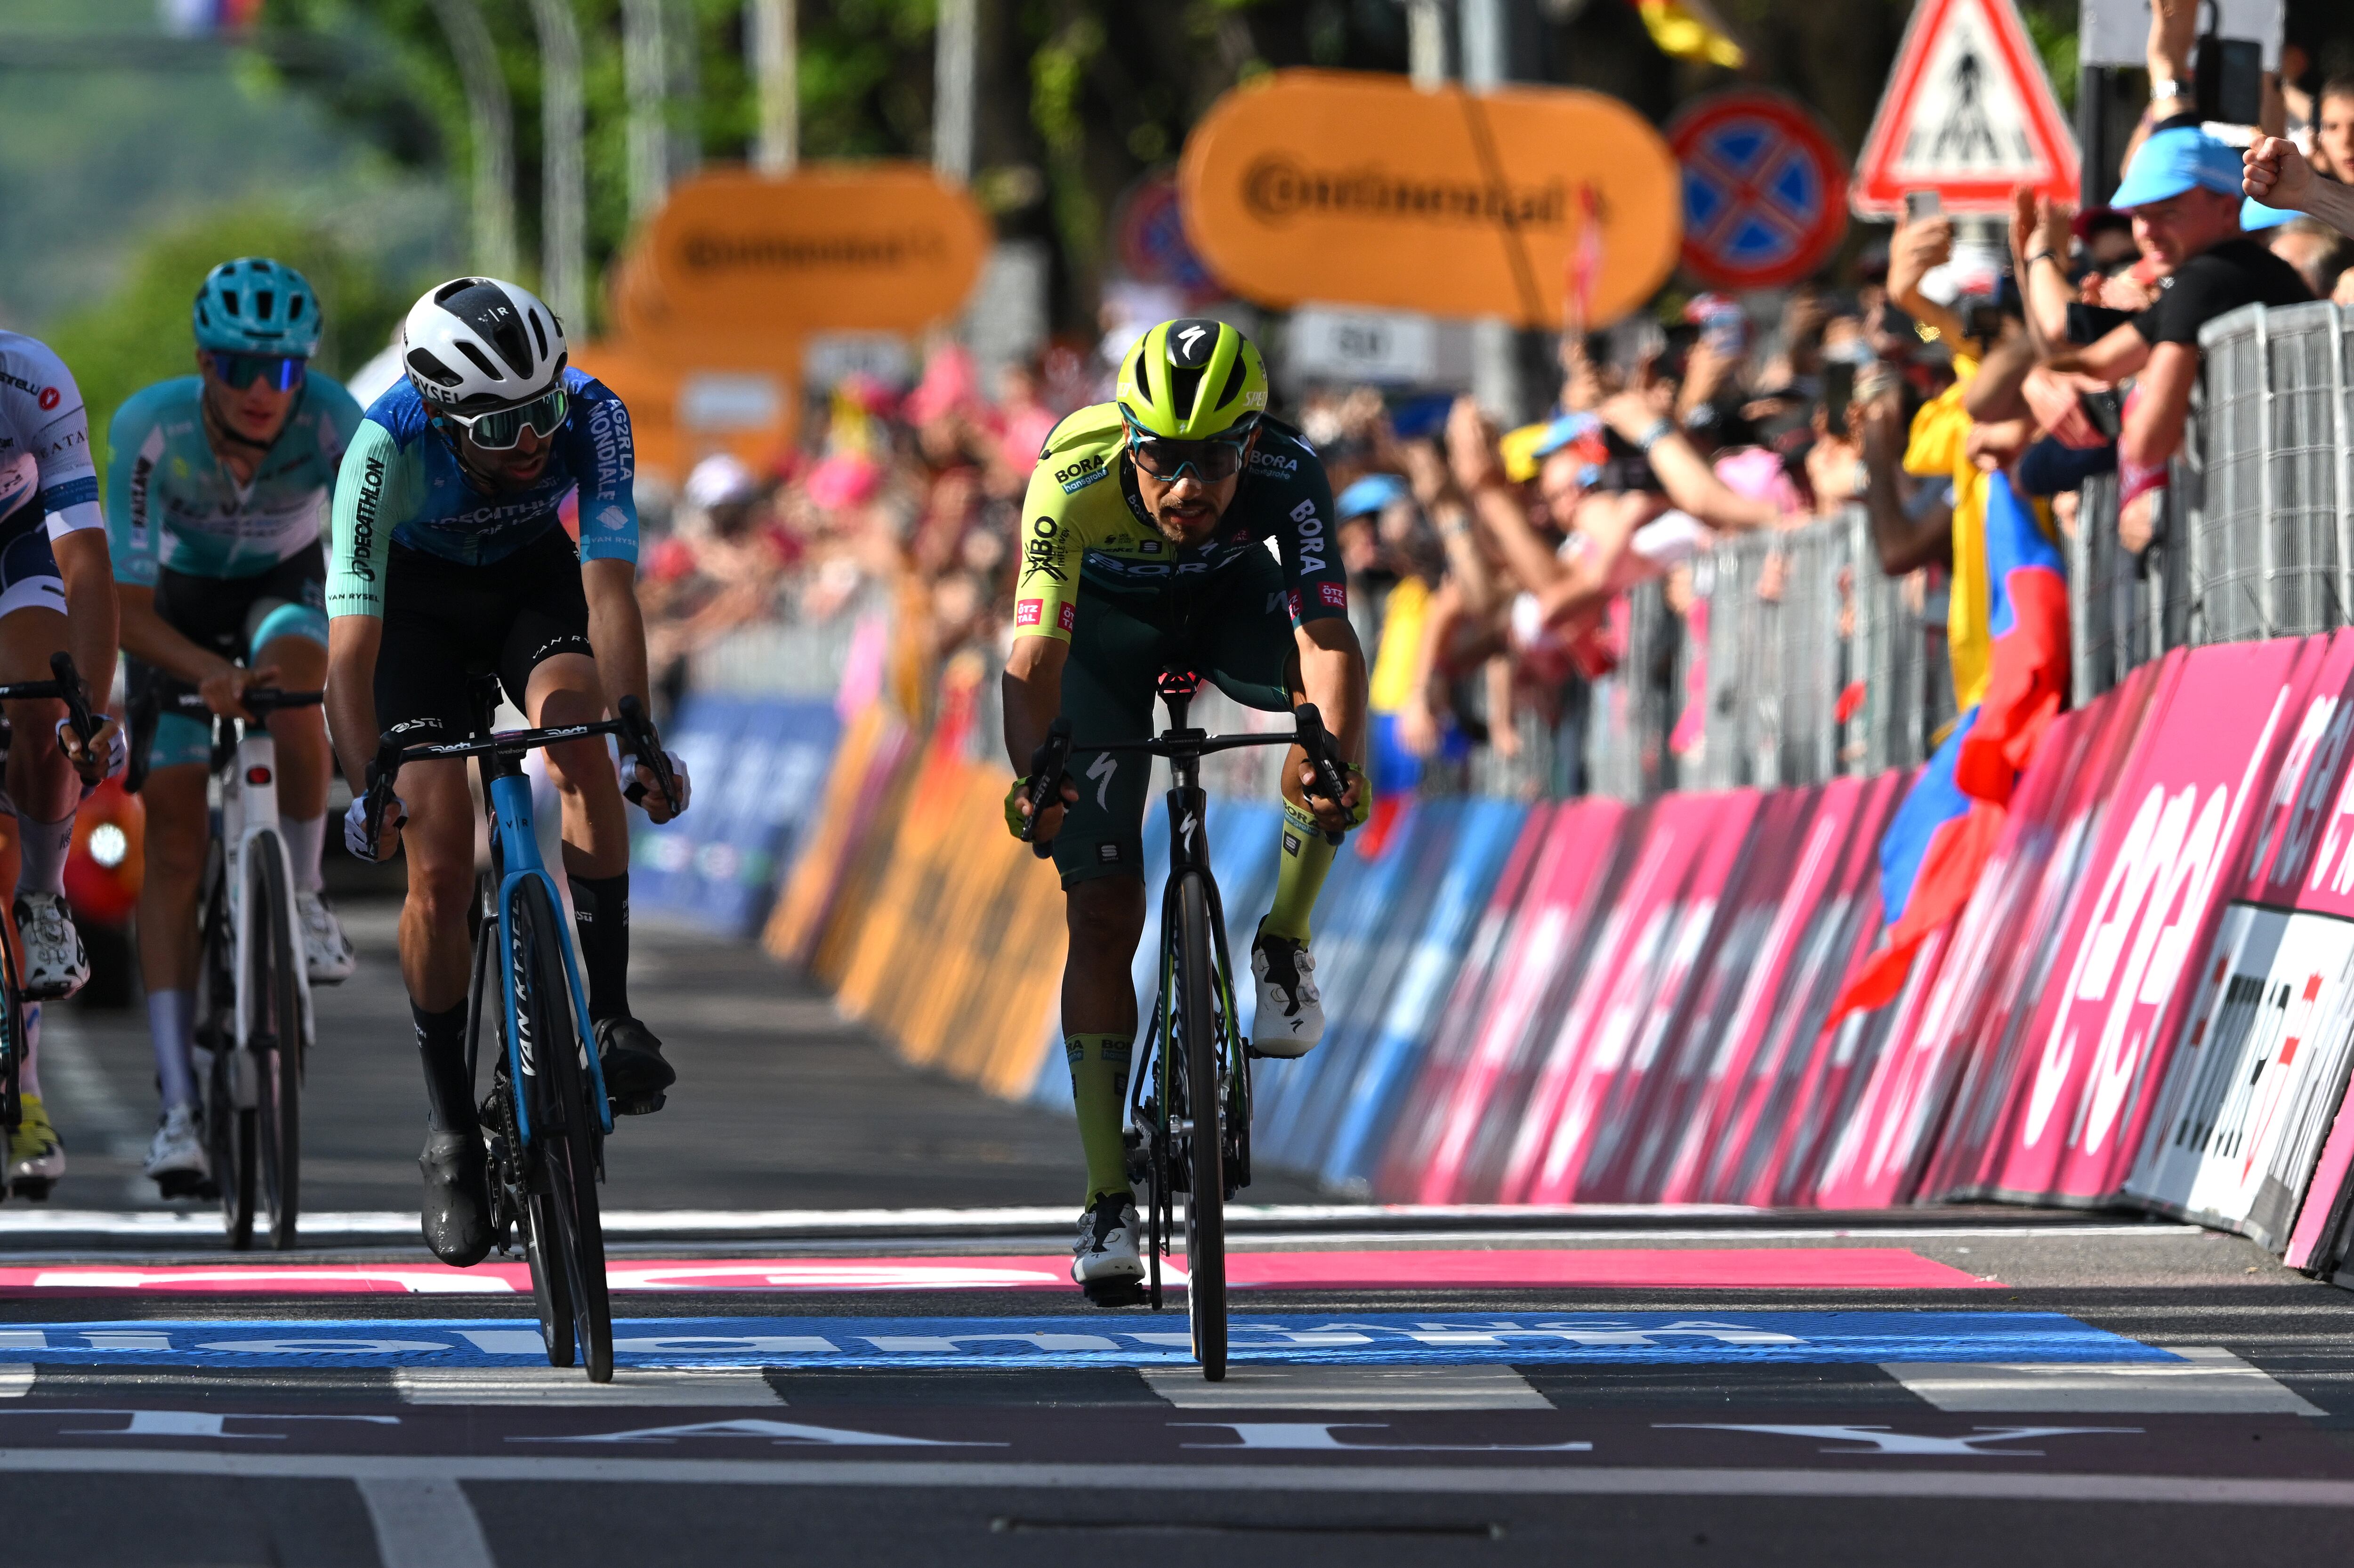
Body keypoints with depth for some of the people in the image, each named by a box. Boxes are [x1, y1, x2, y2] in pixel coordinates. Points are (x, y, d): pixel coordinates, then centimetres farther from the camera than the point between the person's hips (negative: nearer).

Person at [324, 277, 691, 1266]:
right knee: (440, 869, -10)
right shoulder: (388, 445, -36)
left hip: (531, 579, 1)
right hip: (419, 598, -1)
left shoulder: (591, 417, -32)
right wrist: (367, 791, -48)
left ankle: (610, 1014, -23)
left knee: (582, 732, -31)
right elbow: (351, 637, -39)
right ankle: (449, 1125, 5)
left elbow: (609, 585, -38)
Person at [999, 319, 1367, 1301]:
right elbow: (1034, 656, -44)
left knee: (1328, 663, -34)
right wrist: (1033, 778, -62)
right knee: (1103, 909, -11)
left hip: (1229, 598, 1)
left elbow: (1330, 635, -45)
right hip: (1106, 622, -1)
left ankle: (1283, 949, -15)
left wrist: (1340, 760, -63)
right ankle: (1107, 1201, -3)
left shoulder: (1288, 474, -35)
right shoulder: (1073, 483, -37)